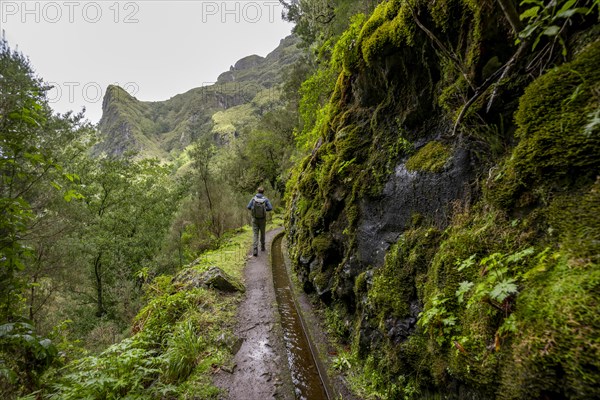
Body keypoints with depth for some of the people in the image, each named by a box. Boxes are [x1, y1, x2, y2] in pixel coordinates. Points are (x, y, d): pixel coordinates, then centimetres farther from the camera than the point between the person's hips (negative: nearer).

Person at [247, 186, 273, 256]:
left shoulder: (254, 198, -6)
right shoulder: (265, 199, -7)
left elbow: (248, 207, -8)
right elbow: (270, 208, -11)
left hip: (255, 219, 0)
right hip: (262, 219, 0)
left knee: (255, 234, 0)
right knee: (262, 233, 21)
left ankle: (255, 250, -15)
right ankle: (262, 247, 36)